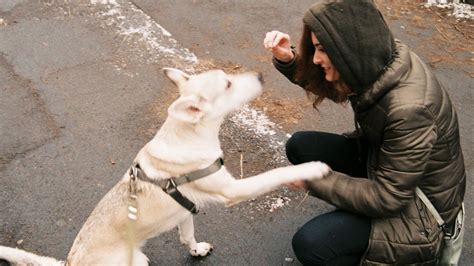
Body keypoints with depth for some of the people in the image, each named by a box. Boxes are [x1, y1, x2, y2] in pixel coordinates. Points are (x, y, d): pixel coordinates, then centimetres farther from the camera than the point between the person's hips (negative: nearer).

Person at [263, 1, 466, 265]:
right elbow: (320, 81, 5)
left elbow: (387, 198, -27)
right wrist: (287, 58, -15)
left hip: (419, 201, -7)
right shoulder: (375, 58, -15)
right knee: (300, 146, -4)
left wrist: (314, 181, -20)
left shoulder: (408, 109, -36)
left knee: (309, 244, -20)